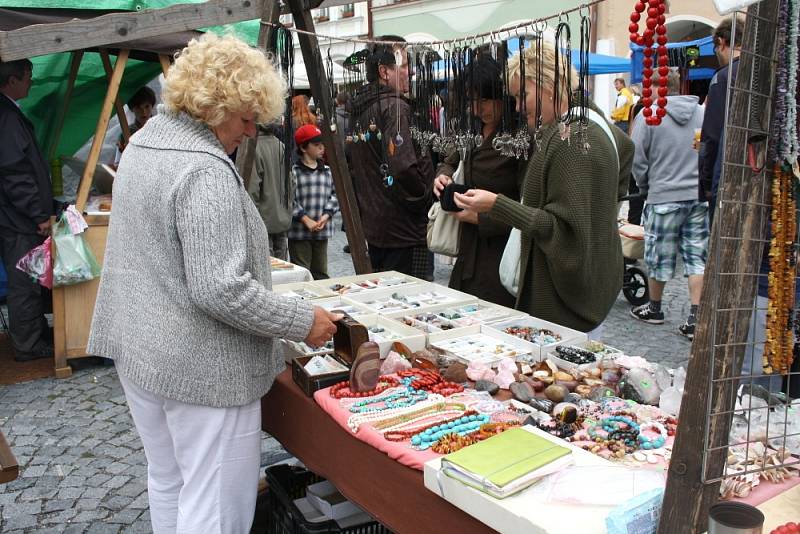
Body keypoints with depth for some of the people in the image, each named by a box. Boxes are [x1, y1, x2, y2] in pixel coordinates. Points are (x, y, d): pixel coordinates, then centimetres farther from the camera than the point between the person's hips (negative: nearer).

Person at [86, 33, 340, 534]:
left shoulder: (143, 142, 8)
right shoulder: (205, 171, -22)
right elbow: (220, 290, -26)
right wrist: (304, 322, -16)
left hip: (139, 348, 10)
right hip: (200, 365, -10)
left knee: (168, 482, 23)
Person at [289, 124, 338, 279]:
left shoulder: (327, 171, 10)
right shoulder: (293, 171, -9)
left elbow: (335, 194, 10)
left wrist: (326, 215, -4)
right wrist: (305, 219, -15)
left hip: (322, 231, 5)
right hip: (299, 232, -5)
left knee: (321, 273, 14)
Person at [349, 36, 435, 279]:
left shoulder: (359, 108, 12)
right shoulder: (396, 108, -16)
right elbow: (404, 168, -26)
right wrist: (423, 201, -10)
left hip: (371, 227, 9)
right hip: (405, 231, -9)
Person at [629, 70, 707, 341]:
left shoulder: (648, 115, -9)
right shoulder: (703, 113, 3)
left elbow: (638, 159, -6)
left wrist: (645, 186, 11)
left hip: (664, 197, -4)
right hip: (700, 196, 4)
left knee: (659, 256, 11)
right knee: (697, 258, 7)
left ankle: (654, 308, 28)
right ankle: (695, 318, 6)